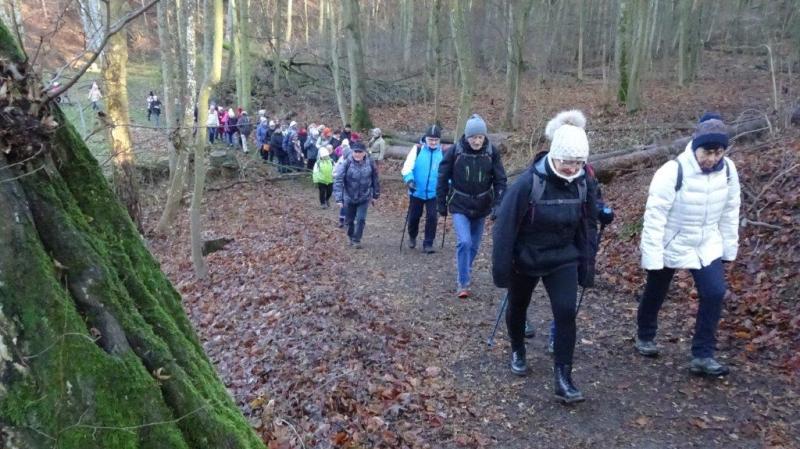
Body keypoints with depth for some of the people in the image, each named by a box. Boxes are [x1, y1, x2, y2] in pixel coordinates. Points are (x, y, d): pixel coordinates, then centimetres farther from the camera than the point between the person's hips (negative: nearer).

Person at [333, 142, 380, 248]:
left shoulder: (370, 163, -11)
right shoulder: (346, 163, -19)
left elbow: (375, 180, 2)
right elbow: (338, 180, -22)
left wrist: (375, 195, 7)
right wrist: (339, 198, -28)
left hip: (364, 198, 0)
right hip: (349, 197, 0)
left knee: (361, 219, -5)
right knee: (349, 220, 14)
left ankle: (357, 240, 13)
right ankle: (351, 237, 38)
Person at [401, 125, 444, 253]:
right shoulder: (417, 149, -6)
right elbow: (407, 166, -12)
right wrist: (409, 179, -29)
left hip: (434, 193, 0)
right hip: (417, 192, 0)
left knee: (432, 217, -5)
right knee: (413, 217, 13)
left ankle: (428, 244, 7)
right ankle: (412, 237, 40)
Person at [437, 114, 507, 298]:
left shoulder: (492, 152, -9)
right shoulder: (455, 151, -13)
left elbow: (500, 180, -6)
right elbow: (443, 178, -4)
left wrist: (498, 204, -16)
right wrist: (441, 204, 1)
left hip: (481, 206, 3)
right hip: (459, 206, -3)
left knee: (474, 245, 15)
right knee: (464, 242, -17)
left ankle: (466, 272, 40)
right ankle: (463, 283, -5)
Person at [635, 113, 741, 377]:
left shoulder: (728, 170, -9)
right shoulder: (672, 172, -26)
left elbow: (730, 212, 3)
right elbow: (655, 217, -24)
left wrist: (729, 248, 8)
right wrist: (652, 257, -23)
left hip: (707, 245, 4)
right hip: (671, 246, -4)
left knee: (714, 293, -9)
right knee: (655, 295, 14)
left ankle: (702, 356, 3)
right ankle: (645, 336, 41)